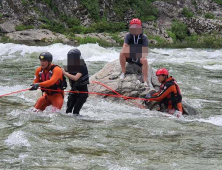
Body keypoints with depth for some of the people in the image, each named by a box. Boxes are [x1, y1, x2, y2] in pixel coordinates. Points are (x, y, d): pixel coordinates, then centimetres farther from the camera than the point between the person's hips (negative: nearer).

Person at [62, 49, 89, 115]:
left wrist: (65, 73, -28)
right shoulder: (71, 67, 2)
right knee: (68, 109, -4)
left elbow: (75, 78, -31)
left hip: (82, 92, -6)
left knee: (76, 111, -13)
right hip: (74, 91, 6)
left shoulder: (82, 67, -19)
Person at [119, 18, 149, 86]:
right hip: (129, 56, 1)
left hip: (139, 57, -1)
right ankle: (123, 72, -18)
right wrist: (125, 50, -40)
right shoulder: (128, 36, -5)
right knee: (122, 53, -28)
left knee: (145, 60, -34)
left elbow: (145, 50, -15)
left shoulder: (144, 37, -9)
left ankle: (145, 81, -34)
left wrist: (143, 55, -36)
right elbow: (124, 46, -17)